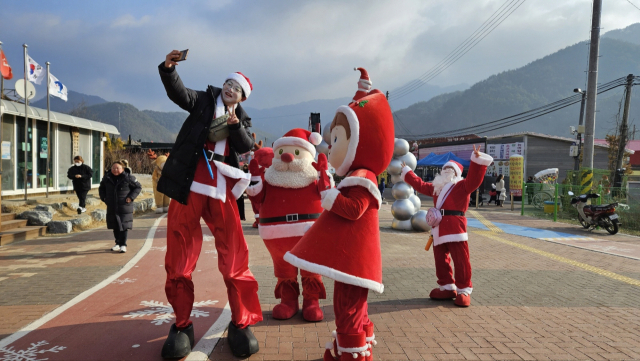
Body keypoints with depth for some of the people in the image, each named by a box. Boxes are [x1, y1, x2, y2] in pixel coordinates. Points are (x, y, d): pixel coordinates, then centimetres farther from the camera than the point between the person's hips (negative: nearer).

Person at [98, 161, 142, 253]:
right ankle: (118, 243, 26)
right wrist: (104, 198, 7)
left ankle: (123, 245, 6)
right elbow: (101, 188, 22)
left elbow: (138, 187, -1)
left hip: (124, 207, -4)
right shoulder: (107, 177, 5)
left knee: (124, 225, -3)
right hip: (112, 207, 5)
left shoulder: (128, 177, -8)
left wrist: (131, 197, -10)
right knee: (115, 226, 12)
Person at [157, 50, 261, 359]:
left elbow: (246, 146, 2)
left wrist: (235, 125, -13)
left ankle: (241, 323, 8)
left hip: (221, 188, 1)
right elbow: (178, 93, -2)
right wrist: (168, 68, -19)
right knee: (179, 254, 0)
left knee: (234, 254, -3)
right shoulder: (204, 100, 16)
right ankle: (182, 324, 13)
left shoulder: (241, 119, 19)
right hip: (189, 183, 0)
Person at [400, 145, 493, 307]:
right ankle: (447, 288, 22)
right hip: (439, 228, 7)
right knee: (441, 259, 11)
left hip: (455, 228, -7)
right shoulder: (436, 187, 22)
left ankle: (464, 290, 4)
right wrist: (406, 171, 38)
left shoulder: (462, 185, 2)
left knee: (460, 260, -5)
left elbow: (474, 179, -16)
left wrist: (477, 160, -27)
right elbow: (420, 184, 31)